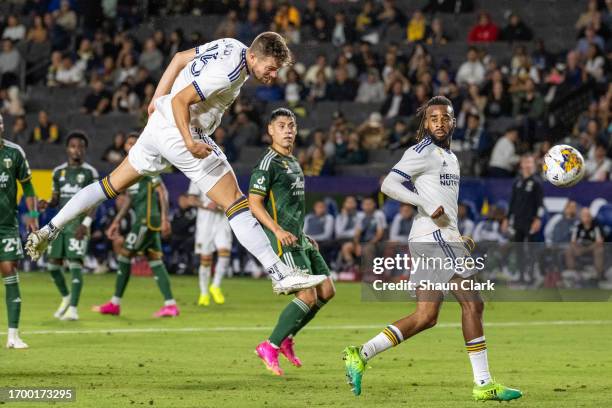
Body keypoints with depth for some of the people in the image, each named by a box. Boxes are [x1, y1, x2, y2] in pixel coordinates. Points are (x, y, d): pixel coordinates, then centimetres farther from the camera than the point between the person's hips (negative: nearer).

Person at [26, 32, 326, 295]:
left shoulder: (230, 46, 7)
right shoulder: (229, 72, -23)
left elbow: (180, 58, 17)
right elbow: (180, 101, -24)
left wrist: (158, 99, 21)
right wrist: (190, 143, -28)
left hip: (160, 122, 10)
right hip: (180, 132, -10)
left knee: (112, 184, 21)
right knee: (235, 202, -9)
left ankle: (49, 230, 24)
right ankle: (280, 274, -12)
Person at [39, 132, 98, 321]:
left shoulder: (90, 172, -1)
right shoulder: (59, 171, 12)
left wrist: (86, 223, -17)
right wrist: (47, 204, -5)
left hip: (78, 223, -5)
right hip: (60, 221, 5)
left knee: (75, 263, -12)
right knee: (52, 263, 4)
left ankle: (73, 308, -12)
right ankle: (66, 297, 28)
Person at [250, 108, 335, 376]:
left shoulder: (293, 162, 19)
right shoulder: (269, 163, -10)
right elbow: (254, 202, -15)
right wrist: (278, 230, -26)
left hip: (299, 239, 9)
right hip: (282, 240, -9)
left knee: (326, 291, 5)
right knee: (308, 296, -16)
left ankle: (286, 338, 16)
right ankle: (270, 348, -6)